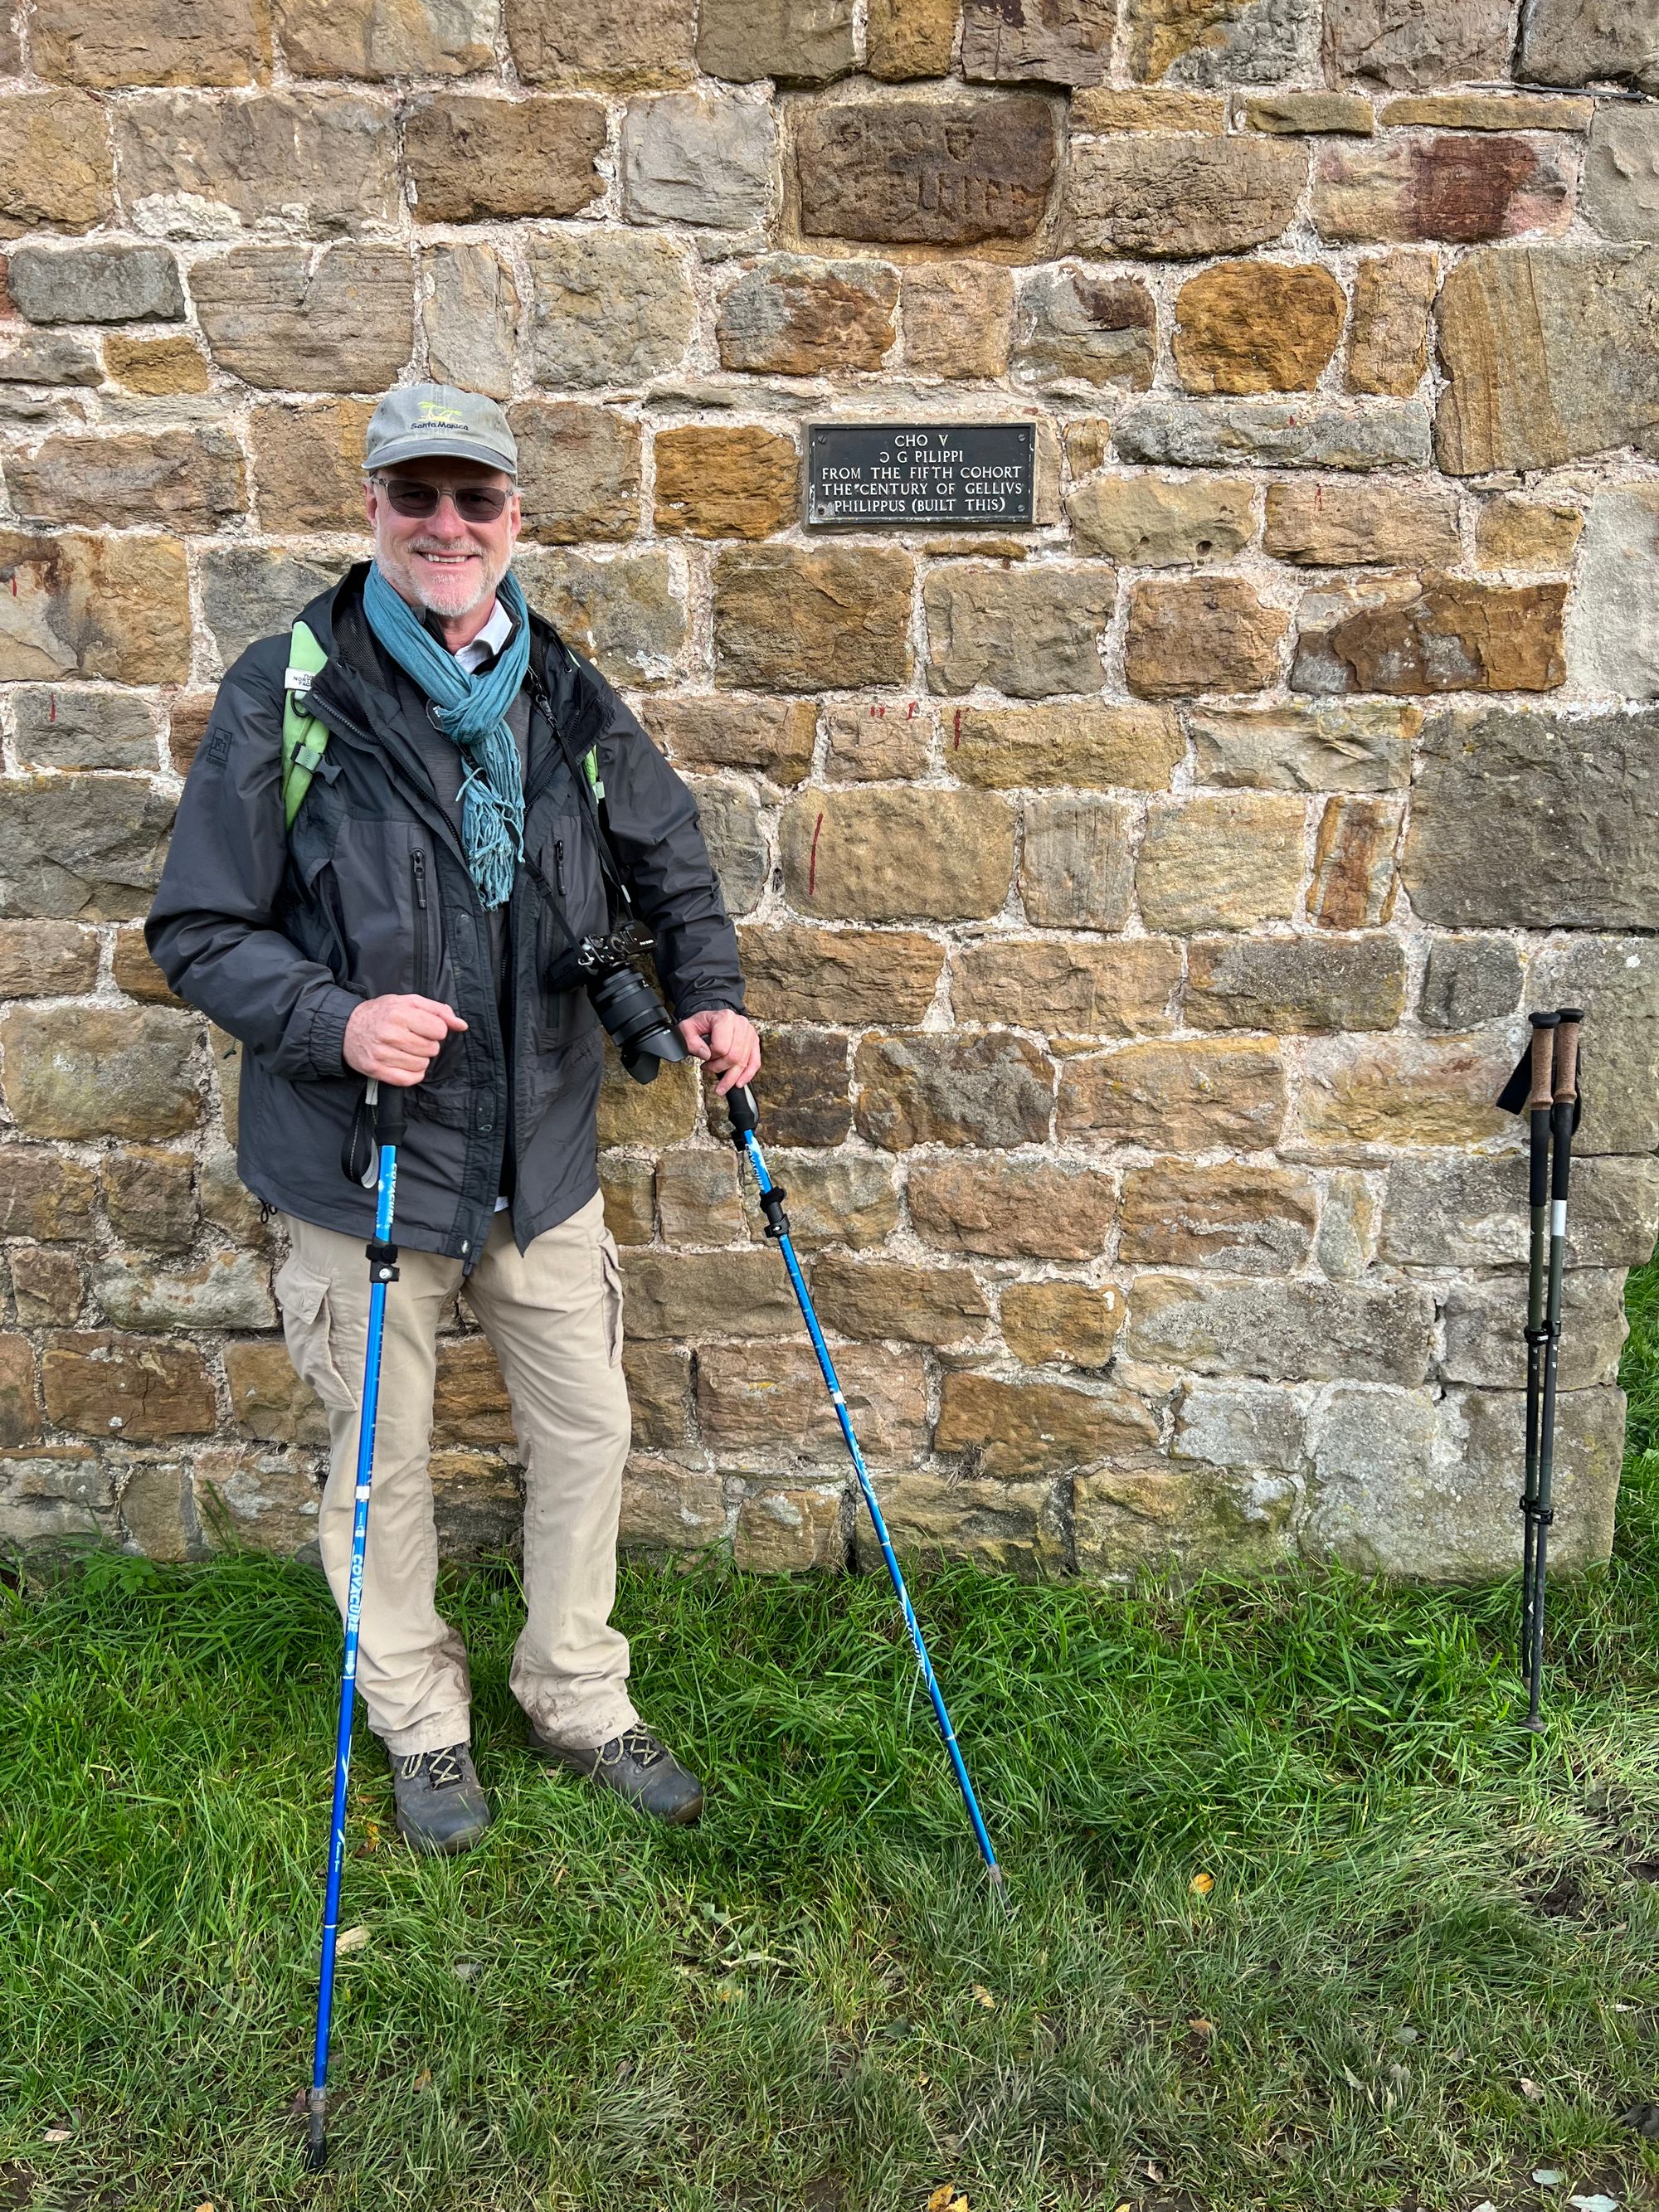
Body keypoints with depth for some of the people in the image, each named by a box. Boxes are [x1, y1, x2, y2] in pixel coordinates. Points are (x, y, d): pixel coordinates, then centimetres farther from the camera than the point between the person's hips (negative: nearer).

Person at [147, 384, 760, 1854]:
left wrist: (710, 998, -1)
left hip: (545, 1150, 4)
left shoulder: (567, 697, 3)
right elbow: (199, 933, -7)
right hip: (364, 1158, -3)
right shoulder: (287, 694, -9)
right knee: (383, 1459, 12)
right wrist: (334, 1020, -23)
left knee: (588, 1429, 13)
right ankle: (421, 1725, 36)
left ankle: (580, 1701, 36)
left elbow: (671, 863, 16)